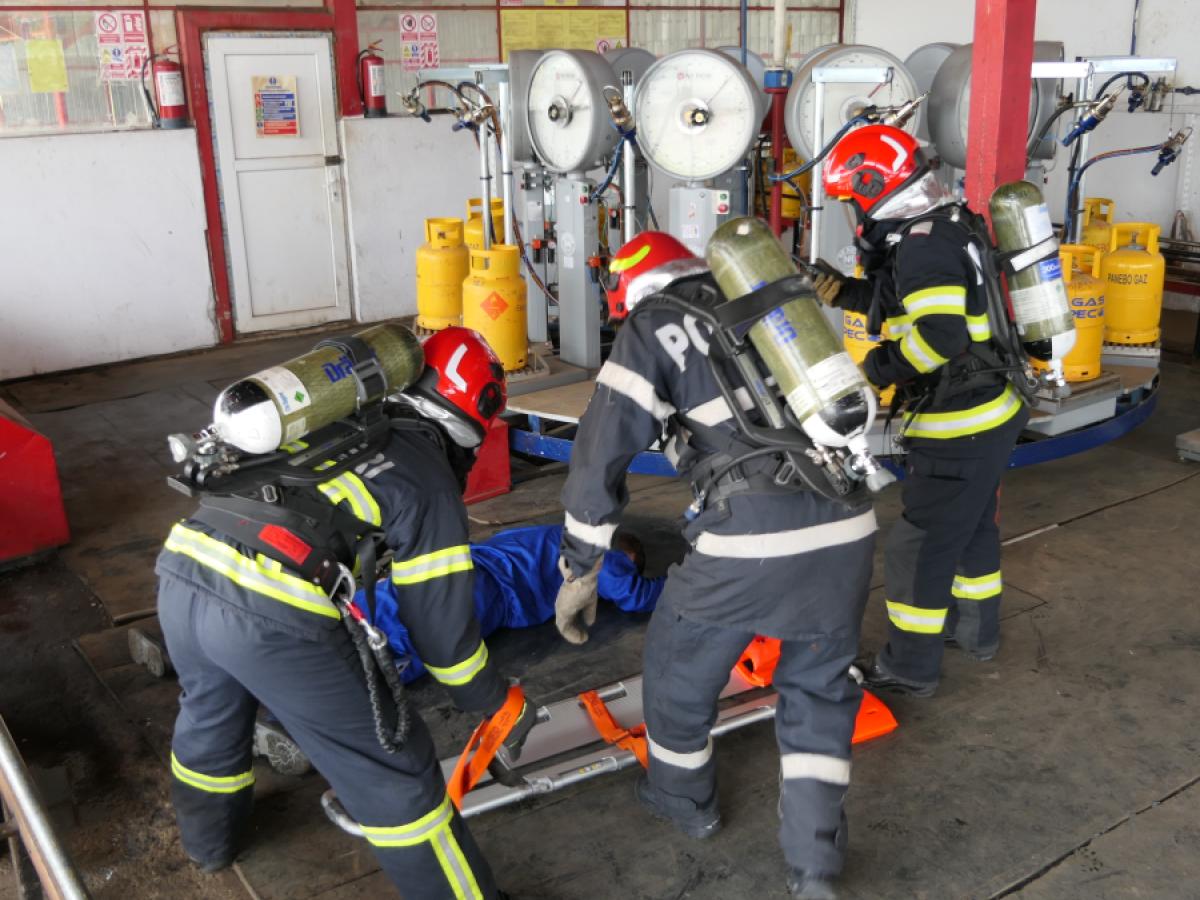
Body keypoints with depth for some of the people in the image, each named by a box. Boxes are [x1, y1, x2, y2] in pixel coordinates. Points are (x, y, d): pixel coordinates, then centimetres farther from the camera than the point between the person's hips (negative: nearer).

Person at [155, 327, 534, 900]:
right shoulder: (430, 485, 6)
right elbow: (442, 627, 9)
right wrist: (501, 707, 25)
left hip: (181, 571, 8)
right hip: (271, 615, -7)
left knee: (209, 713, 36)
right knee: (392, 769, 10)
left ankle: (208, 841, 62)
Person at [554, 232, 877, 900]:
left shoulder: (653, 327, 8)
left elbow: (602, 452, 2)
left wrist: (579, 572, 8)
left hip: (753, 535, -5)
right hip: (847, 525, 6)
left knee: (680, 661, 21)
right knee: (820, 683, 24)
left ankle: (685, 799, 44)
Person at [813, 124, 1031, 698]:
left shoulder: (921, 245, -23)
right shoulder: (942, 229, 8)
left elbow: (940, 333, -34)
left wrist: (880, 366, -20)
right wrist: (845, 292, 9)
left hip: (961, 427, -10)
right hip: (992, 411, 10)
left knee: (921, 544, 2)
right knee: (972, 525, 25)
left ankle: (911, 667, 15)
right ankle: (976, 629, 44)